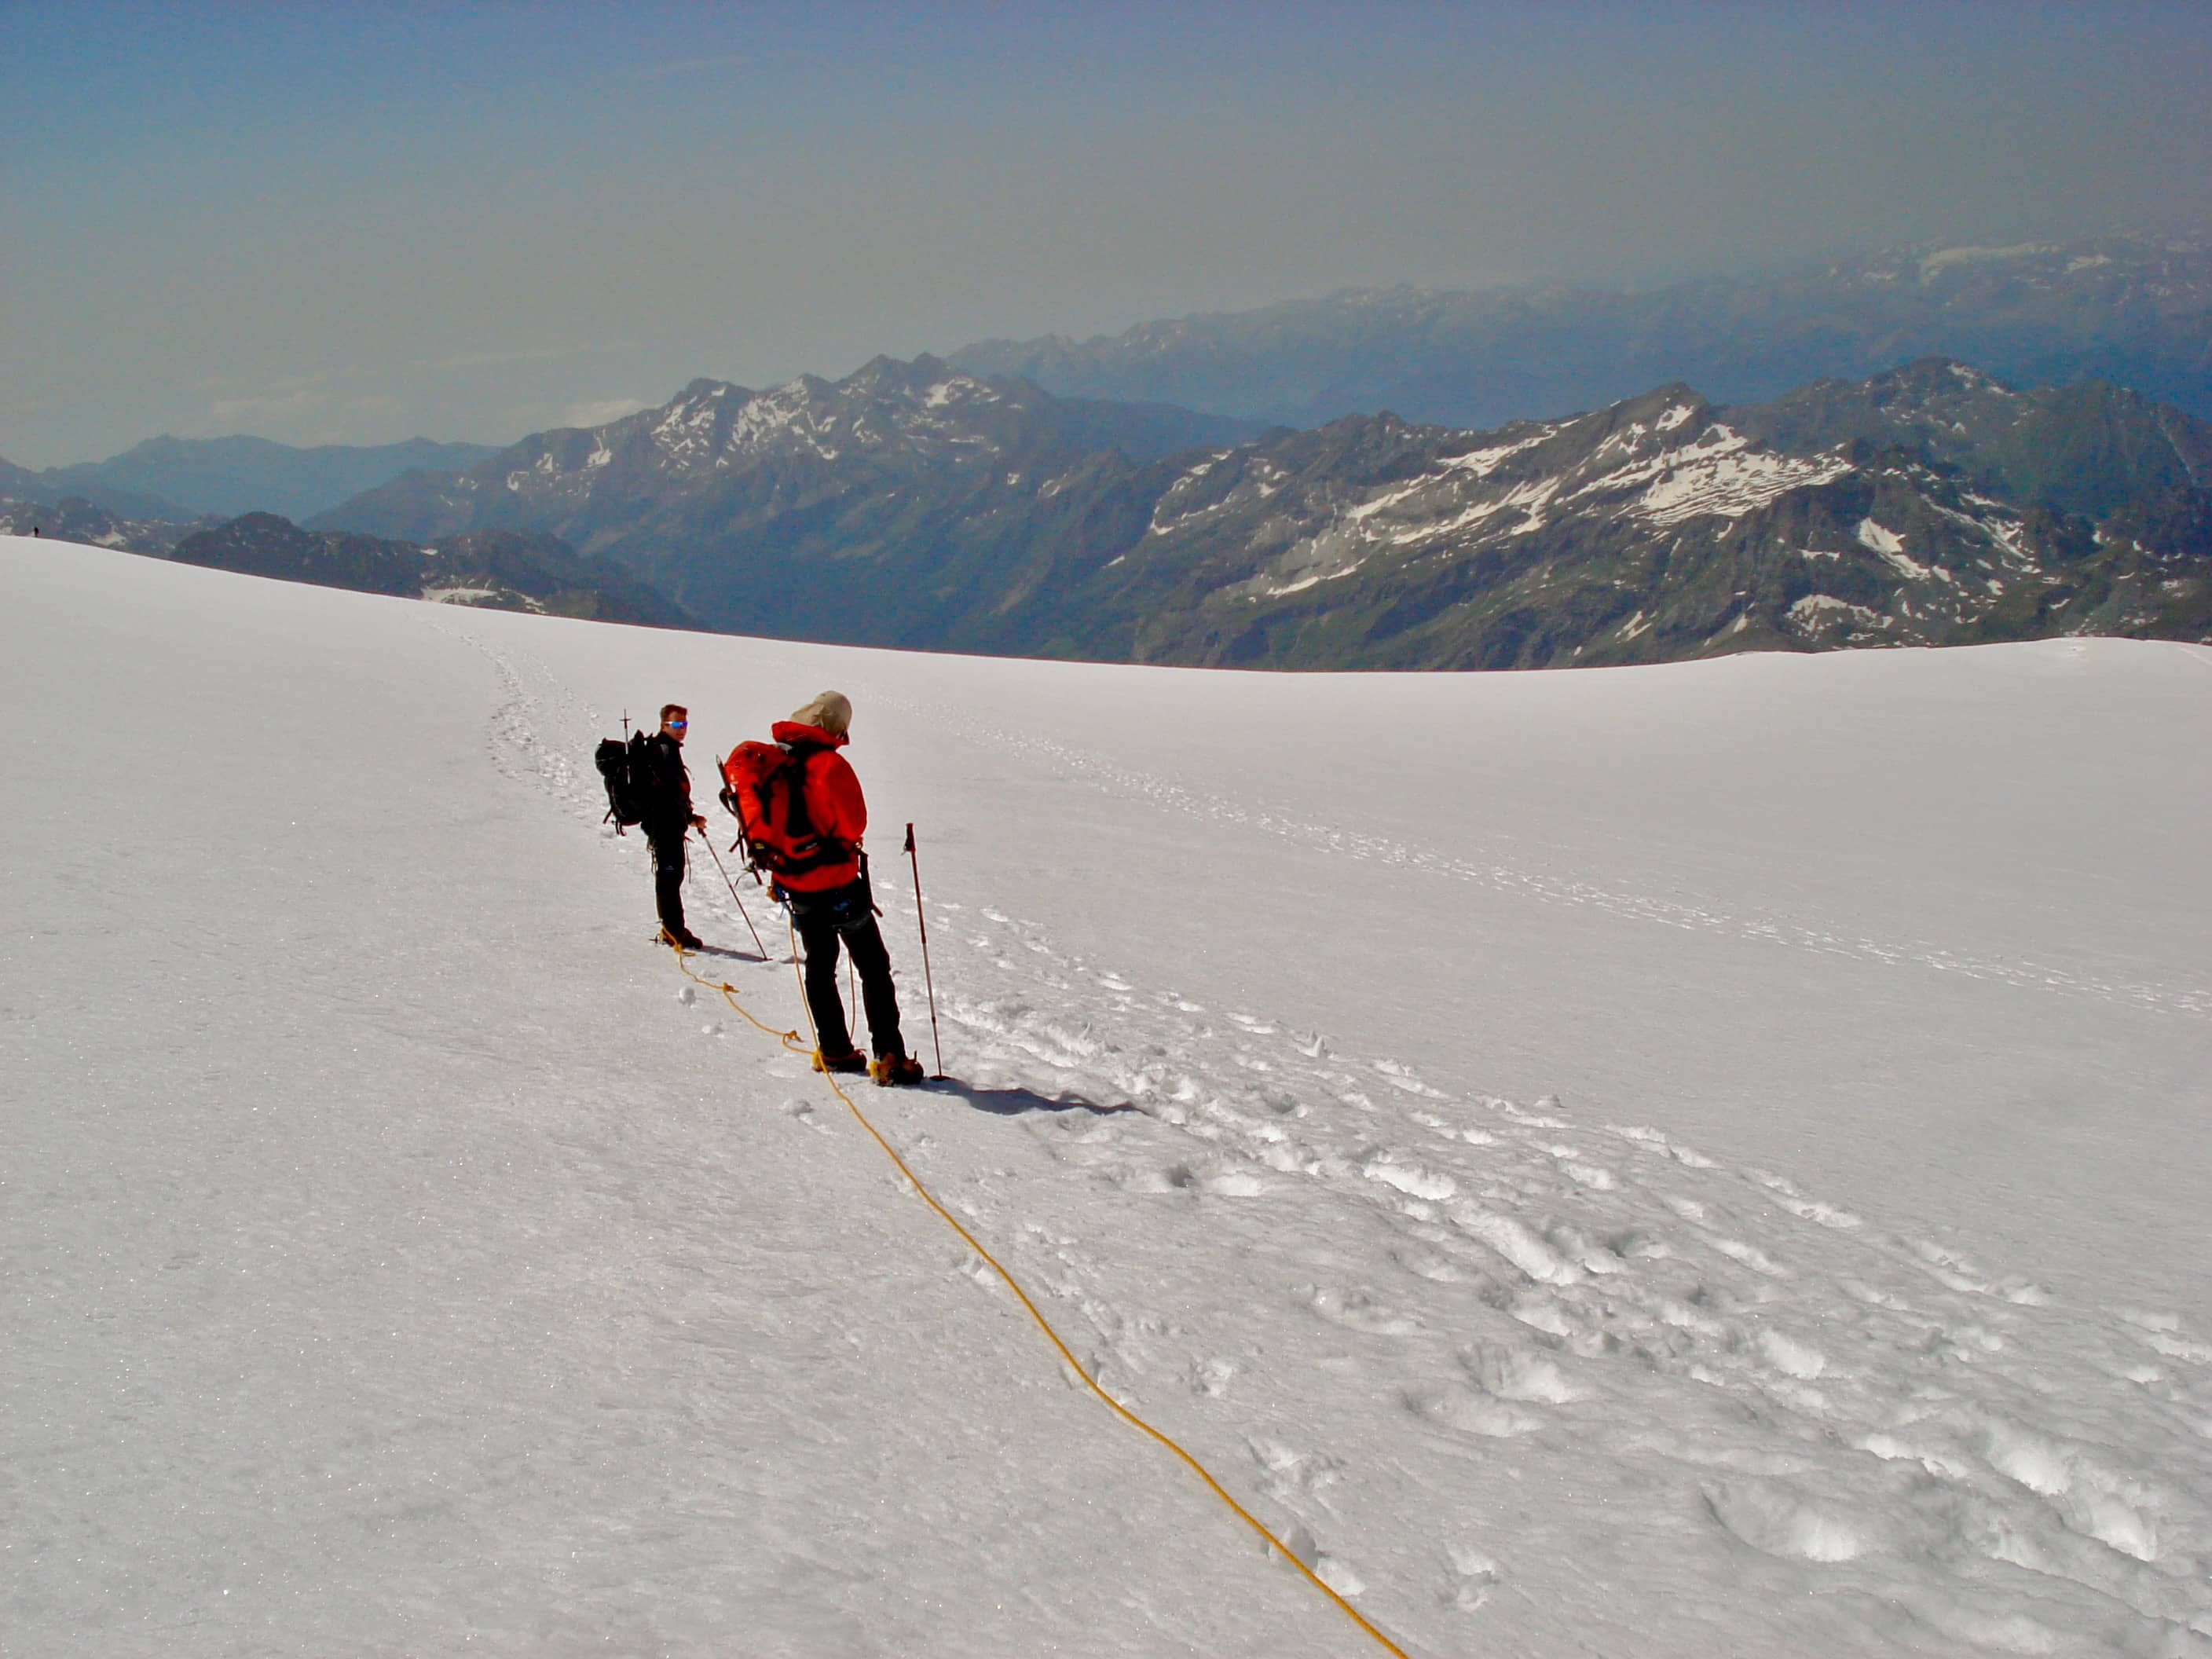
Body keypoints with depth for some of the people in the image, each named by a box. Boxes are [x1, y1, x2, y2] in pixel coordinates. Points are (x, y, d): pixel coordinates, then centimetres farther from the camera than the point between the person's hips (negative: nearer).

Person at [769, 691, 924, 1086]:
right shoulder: (830, 764, -21)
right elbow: (855, 823, -15)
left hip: (794, 884, 7)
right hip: (837, 883, -7)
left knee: (819, 965, 19)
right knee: (873, 966, 1)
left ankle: (833, 1050, 25)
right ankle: (889, 1057, -2)